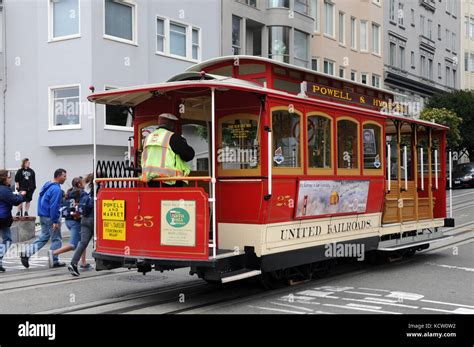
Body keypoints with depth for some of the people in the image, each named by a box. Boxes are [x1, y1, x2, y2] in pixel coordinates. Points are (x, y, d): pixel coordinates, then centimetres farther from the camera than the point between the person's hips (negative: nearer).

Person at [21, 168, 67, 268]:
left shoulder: (47, 185, 11)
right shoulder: (56, 189, -19)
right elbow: (54, 206, -23)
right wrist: (55, 221, -21)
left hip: (42, 216, 9)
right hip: (50, 217, -9)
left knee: (43, 237, 16)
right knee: (56, 239, 4)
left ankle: (26, 253, 5)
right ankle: (54, 261, 11)